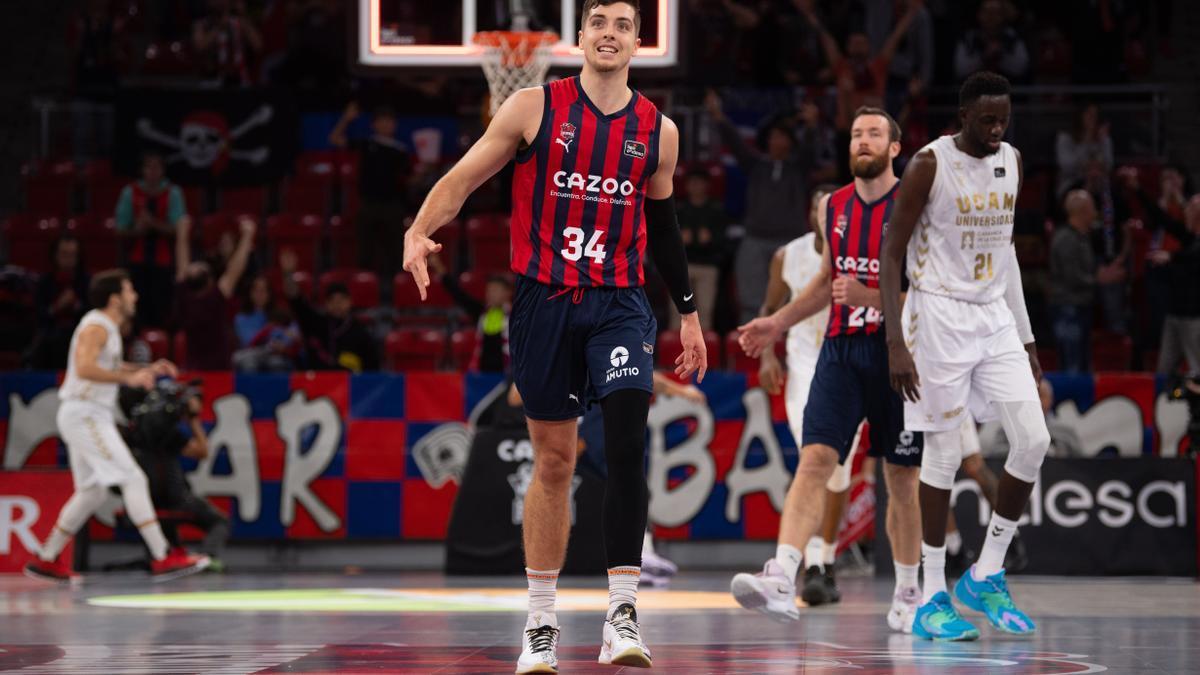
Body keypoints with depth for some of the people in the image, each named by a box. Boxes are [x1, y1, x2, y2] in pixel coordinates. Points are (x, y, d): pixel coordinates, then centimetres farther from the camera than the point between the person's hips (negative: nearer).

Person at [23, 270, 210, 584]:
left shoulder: (107, 328, 17)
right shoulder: (96, 327, -14)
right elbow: (85, 369, -28)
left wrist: (146, 370, 20)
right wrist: (129, 378, -26)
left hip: (93, 416, 11)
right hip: (84, 414, -11)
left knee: (92, 493, 15)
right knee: (133, 480, -14)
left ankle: (46, 560, 21)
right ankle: (163, 558, -17)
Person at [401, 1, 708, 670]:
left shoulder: (658, 131, 6)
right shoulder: (534, 107, 0)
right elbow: (464, 177, -1)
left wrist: (689, 314, 21)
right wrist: (419, 232, -19)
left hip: (619, 302, 1)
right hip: (544, 301, -1)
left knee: (627, 443, -20)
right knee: (554, 461, 6)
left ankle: (624, 614, -20)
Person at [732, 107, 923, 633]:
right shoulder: (834, 207, 11)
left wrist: (869, 296, -20)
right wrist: (776, 323, 19)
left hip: (897, 352, -3)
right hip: (841, 350, 3)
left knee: (903, 480, 7)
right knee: (814, 459, -14)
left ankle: (908, 592, 22)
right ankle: (781, 580, -26)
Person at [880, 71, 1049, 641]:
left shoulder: (1012, 162, 7)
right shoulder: (929, 165, -12)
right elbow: (892, 253, -10)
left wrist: (1026, 337, 16)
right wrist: (896, 344, -18)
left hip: (994, 317, 6)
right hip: (939, 316, -6)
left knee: (1033, 440, -4)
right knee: (944, 454, -4)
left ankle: (986, 576, 10)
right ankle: (932, 599, 5)